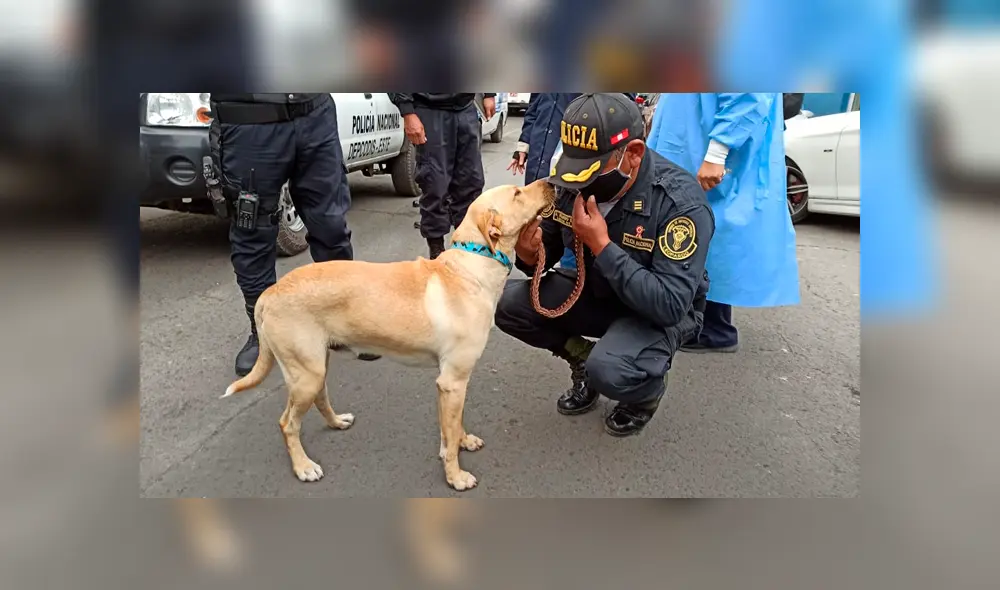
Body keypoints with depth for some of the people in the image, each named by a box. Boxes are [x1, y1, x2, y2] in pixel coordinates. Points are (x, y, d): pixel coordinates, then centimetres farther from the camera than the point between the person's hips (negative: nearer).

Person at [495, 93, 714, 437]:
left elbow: (670, 305, -34)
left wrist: (601, 245, -37)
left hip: (660, 313, -5)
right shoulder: (573, 184, -14)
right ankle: (583, 359, 10)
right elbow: (547, 251, -1)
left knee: (608, 371, -34)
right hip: (595, 292, 5)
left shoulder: (681, 202, -29)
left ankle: (647, 389, 4)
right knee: (508, 303, -14)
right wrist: (529, 255, -27)